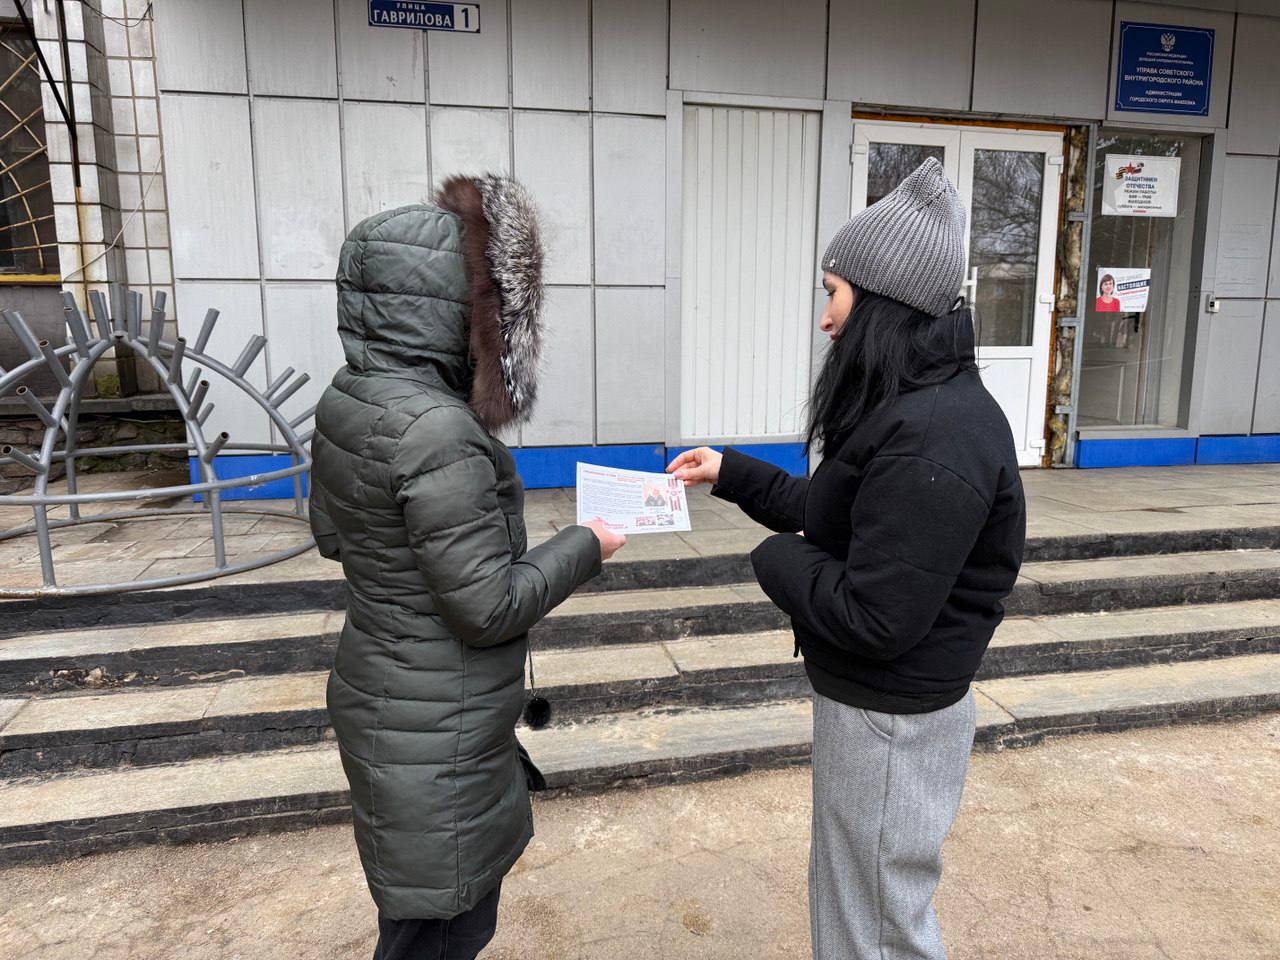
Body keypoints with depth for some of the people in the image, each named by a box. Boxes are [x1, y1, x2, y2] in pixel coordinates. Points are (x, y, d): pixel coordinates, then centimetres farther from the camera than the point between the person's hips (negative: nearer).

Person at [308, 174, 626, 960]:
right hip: (435, 733, -8)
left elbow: (333, 534, 13)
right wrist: (583, 549, -11)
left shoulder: (346, 400, -1)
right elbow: (488, 607, -24)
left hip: (379, 698, 9)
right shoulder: (437, 429, -29)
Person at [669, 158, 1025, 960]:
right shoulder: (916, 404, 3)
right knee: (848, 894, 28)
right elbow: (839, 512, 13)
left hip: (893, 721, -9)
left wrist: (777, 558, -13)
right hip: (871, 699, 9)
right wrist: (731, 474, 11)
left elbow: (874, 618, -29)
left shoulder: (934, 441, -29)